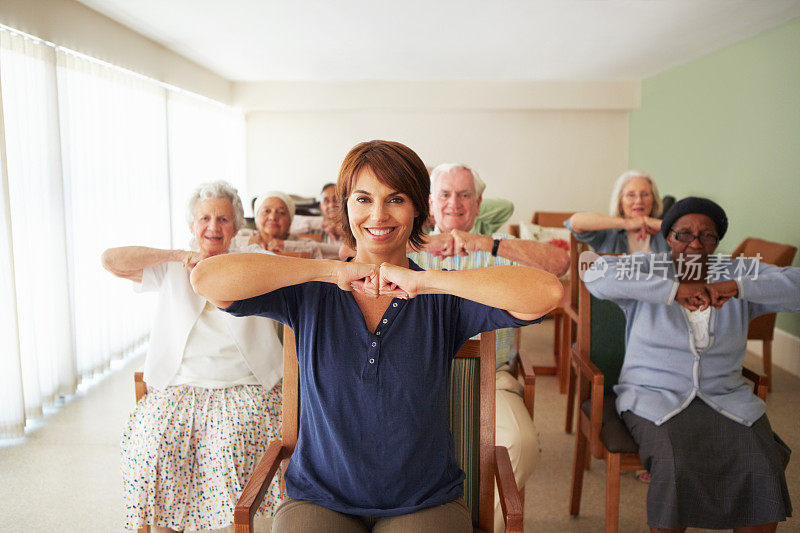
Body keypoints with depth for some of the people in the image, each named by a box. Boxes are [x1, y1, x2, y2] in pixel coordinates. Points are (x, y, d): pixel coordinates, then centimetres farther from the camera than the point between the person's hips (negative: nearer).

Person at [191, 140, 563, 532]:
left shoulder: (443, 299, -6)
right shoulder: (310, 294, -3)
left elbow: (548, 292, -20)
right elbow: (206, 279, -16)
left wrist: (423, 281, -21)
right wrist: (332, 271, -17)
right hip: (318, 499, 0)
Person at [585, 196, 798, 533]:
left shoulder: (740, 274, 9)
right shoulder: (647, 269, -1)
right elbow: (596, 275, -22)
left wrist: (737, 287, -21)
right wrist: (674, 290, -27)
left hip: (727, 399, 3)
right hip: (655, 397, -3)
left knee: (763, 465, -20)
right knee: (676, 464, -28)